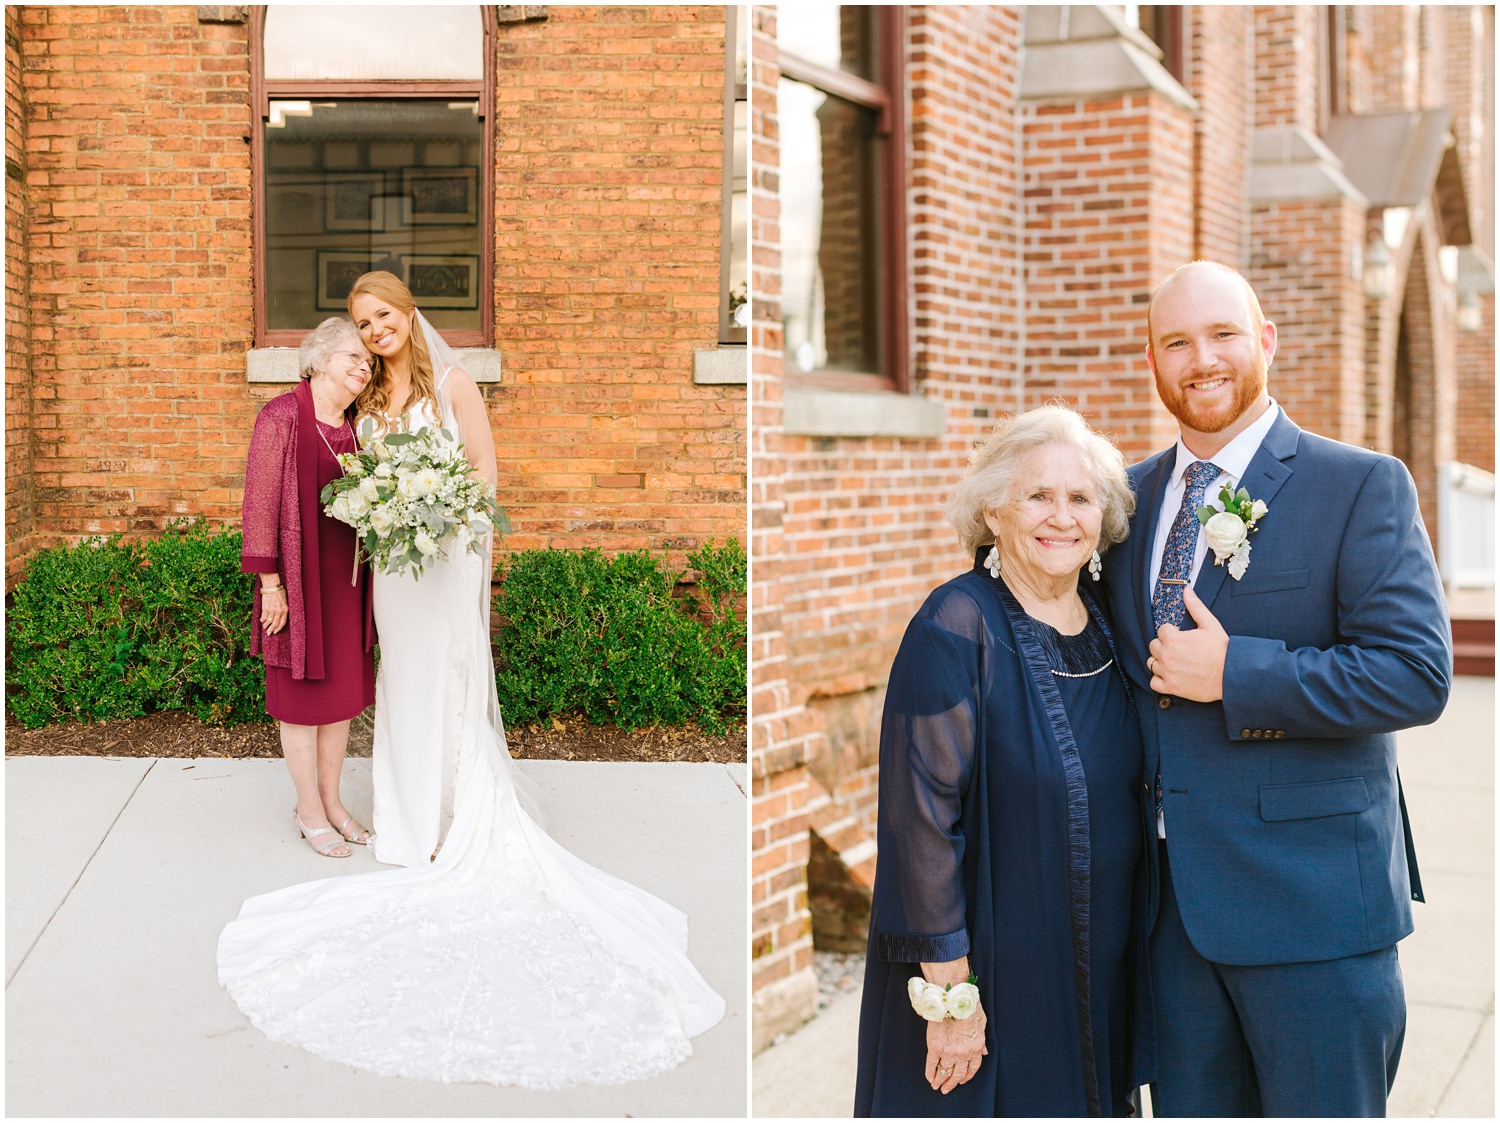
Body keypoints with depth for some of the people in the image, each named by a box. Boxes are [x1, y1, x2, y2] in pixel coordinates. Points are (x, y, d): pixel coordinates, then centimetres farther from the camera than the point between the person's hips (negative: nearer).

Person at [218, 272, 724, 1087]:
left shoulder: (450, 381, -3)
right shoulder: (368, 395, 10)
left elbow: (484, 465, -5)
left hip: (447, 551, -4)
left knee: (448, 677, -1)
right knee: (404, 678, 8)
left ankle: (464, 817, 9)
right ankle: (420, 814, 18)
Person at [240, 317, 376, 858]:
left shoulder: (356, 424, 7)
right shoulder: (282, 417, -13)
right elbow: (260, 502, -14)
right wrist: (269, 583, -15)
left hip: (347, 576, 6)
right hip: (300, 577, -6)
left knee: (344, 687, 13)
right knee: (304, 692, 5)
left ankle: (331, 799, 27)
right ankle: (309, 809, 18)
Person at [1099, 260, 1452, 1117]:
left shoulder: (1361, 486, -8)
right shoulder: (1134, 496, 10)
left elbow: (1415, 674, -17)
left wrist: (1233, 674, -19)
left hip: (1310, 898, -5)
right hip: (1173, 892, 5)